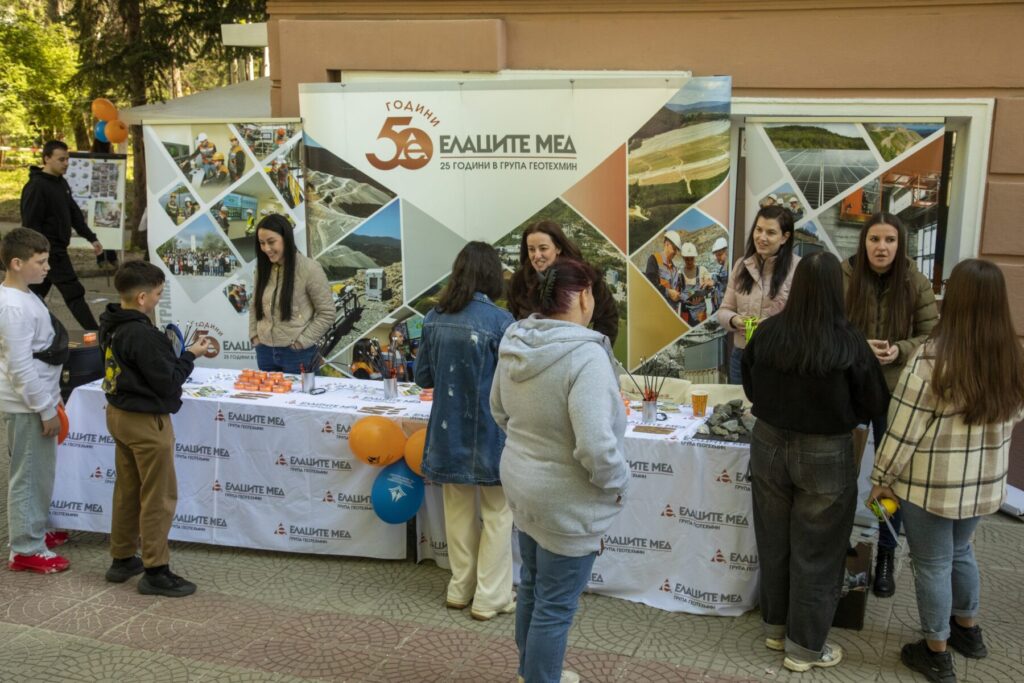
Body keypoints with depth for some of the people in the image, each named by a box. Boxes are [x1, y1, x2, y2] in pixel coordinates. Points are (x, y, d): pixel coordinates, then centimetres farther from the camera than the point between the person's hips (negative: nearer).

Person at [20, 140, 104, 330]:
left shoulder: (61, 183, 13)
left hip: (57, 249, 9)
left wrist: (91, 238, 13)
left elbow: (75, 214, 19)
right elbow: (31, 224, -18)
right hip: (48, 250, -9)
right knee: (74, 293, -7)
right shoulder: (36, 186, -15)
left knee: (36, 295, 15)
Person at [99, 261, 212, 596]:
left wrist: (170, 351, 5)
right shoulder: (143, 335, -25)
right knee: (158, 497, 2)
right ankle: (155, 571, 9)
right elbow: (169, 382, -21)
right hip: (147, 422, -9)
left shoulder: (111, 326, 3)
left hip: (119, 414, 9)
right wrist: (190, 355, -9)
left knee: (127, 490, 19)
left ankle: (122, 559, 30)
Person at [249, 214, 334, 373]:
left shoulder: (309, 269, -12)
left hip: (297, 354, -5)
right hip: (265, 351, 5)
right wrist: (254, 335, 5)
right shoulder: (263, 268, 6)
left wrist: (302, 342, -13)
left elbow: (327, 313, -11)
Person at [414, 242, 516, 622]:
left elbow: (422, 376, 6)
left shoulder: (434, 318, -2)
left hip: (448, 431, 5)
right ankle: (490, 597, 16)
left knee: (459, 511, 19)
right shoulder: (499, 321, -18)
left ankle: (461, 588, 31)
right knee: (497, 514, 10)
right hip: (489, 434, -5)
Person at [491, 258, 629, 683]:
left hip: (522, 483, 9)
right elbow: (596, 446, -32)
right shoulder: (585, 355, -28)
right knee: (556, 604, 9)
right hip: (567, 500, -9)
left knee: (532, 586, 26)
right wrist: (618, 482, -14)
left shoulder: (514, 342, -4)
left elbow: (499, 410, 11)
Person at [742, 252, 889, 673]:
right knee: (815, 551, 11)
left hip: (769, 445, 3)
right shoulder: (849, 343, -20)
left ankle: (776, 626, 36)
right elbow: (874, 406, -7)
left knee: (774, 542, 19)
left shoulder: (766, 333, -12)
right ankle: (805, 646, 24)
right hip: (825, 455, -3)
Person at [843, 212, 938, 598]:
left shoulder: (915, 284, -6)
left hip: (896, 392, 1)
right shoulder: (842, 278, -10)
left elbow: (932, 337, -1)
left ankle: (886, 553, 25)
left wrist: (900, 351, -20)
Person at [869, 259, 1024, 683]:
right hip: (984, 482, 6)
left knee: (933, 564, 11)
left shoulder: (933, 358, -22)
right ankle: (968, 629, 44)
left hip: (931, 484, -5)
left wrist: (881, 479, -6)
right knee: (961, 551, 27)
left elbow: (904, 428, -17)